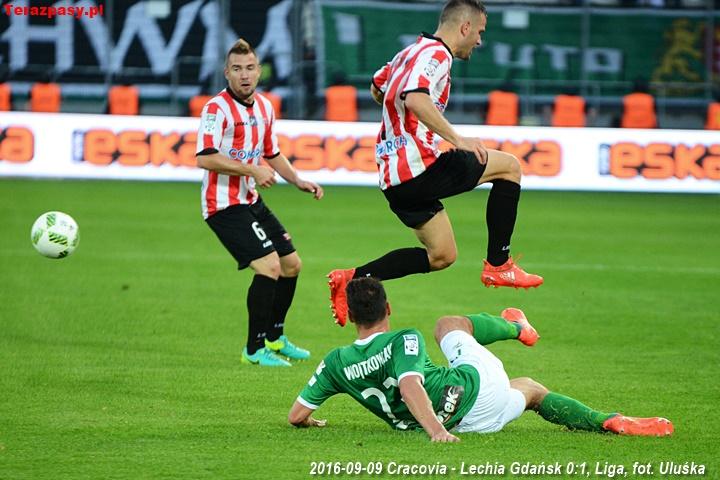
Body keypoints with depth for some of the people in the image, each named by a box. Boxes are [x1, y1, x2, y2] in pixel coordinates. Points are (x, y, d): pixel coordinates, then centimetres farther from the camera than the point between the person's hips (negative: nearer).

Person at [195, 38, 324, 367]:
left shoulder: (264, 107, 11)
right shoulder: (217, 108, -16)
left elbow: (272, 154, 25)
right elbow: (205, 158, -25)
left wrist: (299, 182, 13)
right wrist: (252, 169, -23)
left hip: (251, 201, 9)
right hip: (225, 204, -9)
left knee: (291, 264, 14)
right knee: (269, 266, -19)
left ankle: (274, 338, 31)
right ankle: (255, 350, -9)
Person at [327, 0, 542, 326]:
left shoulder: (412, 52, 19)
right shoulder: (436, 53, -11)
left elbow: (377, 88, 36)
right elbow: (414, 98, -30)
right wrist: (457, 138, -30)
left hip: (392, 176, 10)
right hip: (418, 168, -10)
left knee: (441, 256, 15)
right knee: (509, 167, 0)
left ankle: (352, 279, 9)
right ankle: (498, 265, -1)